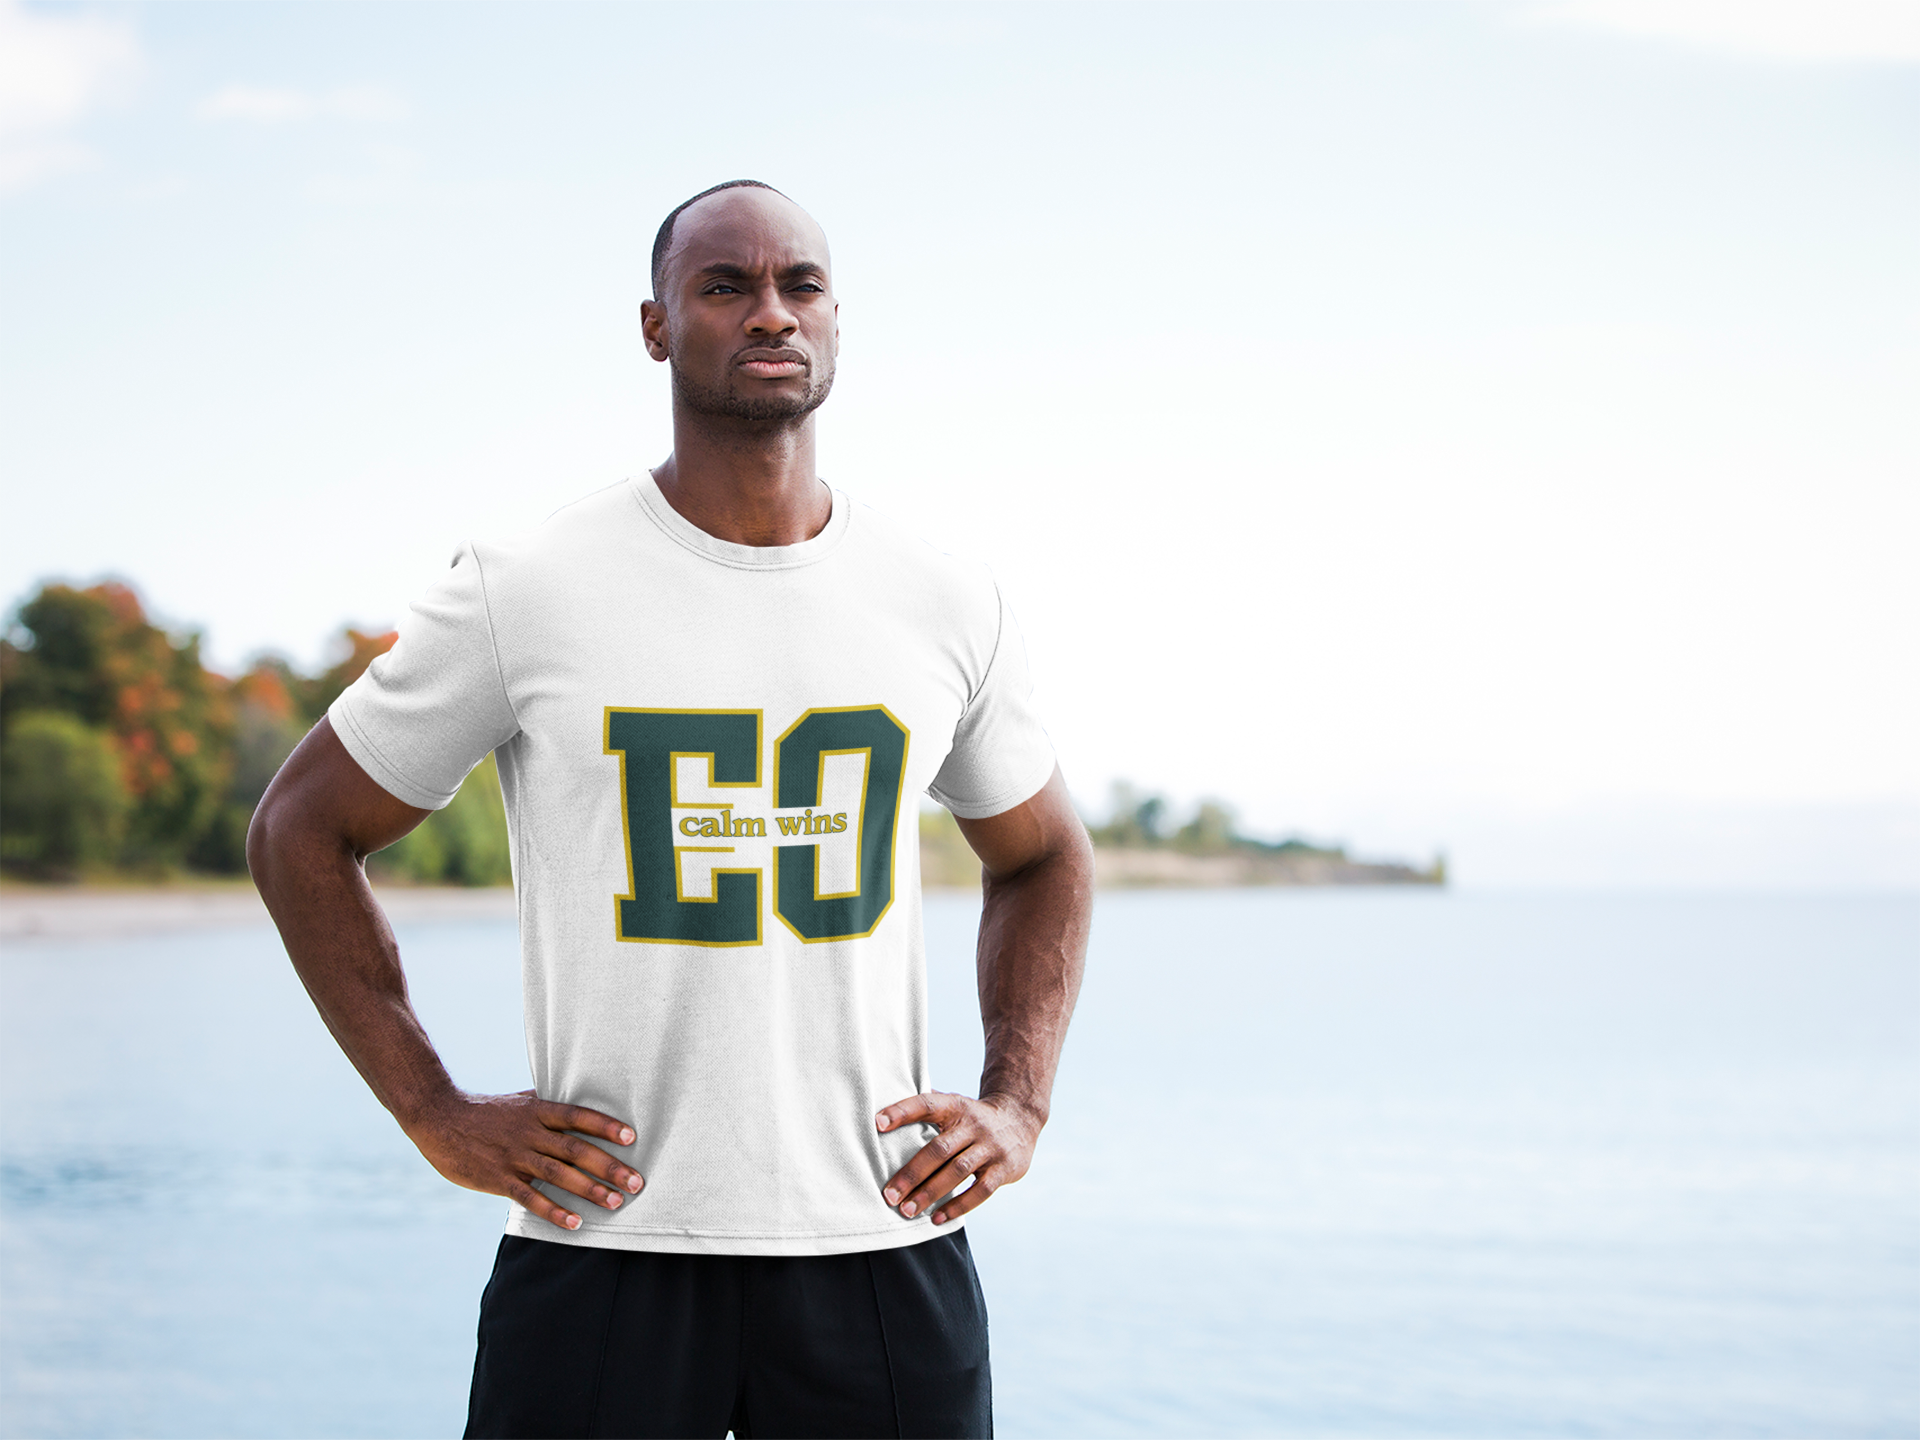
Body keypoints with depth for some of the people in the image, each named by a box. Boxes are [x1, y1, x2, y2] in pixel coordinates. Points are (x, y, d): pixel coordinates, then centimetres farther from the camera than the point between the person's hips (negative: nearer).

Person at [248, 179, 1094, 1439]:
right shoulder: (524, 597, -3)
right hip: (601, 1243, -2)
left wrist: (1019, 1106, 5)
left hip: (882, 1249, 2)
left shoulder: (950, 607, 5)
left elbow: (1043, 858, 20)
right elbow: (300, 832, 6)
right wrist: (436, 1116, -2)